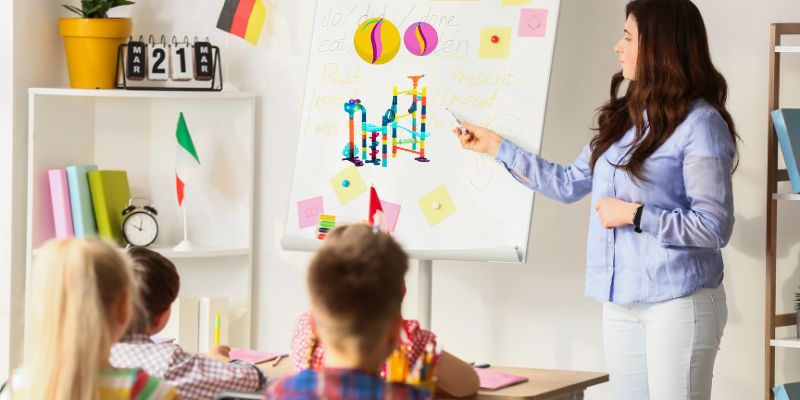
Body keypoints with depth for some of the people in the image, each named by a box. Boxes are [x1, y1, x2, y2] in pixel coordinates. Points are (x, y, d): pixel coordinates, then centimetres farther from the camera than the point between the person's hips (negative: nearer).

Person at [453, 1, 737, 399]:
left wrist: (634, 214, -15)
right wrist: (496, 146, 22)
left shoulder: (700, 125, -11)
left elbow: (714, 228, -13)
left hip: (678, 302, -7)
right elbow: (569, 184, 19)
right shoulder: (624, 117, 12)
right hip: (621, 302, 7)